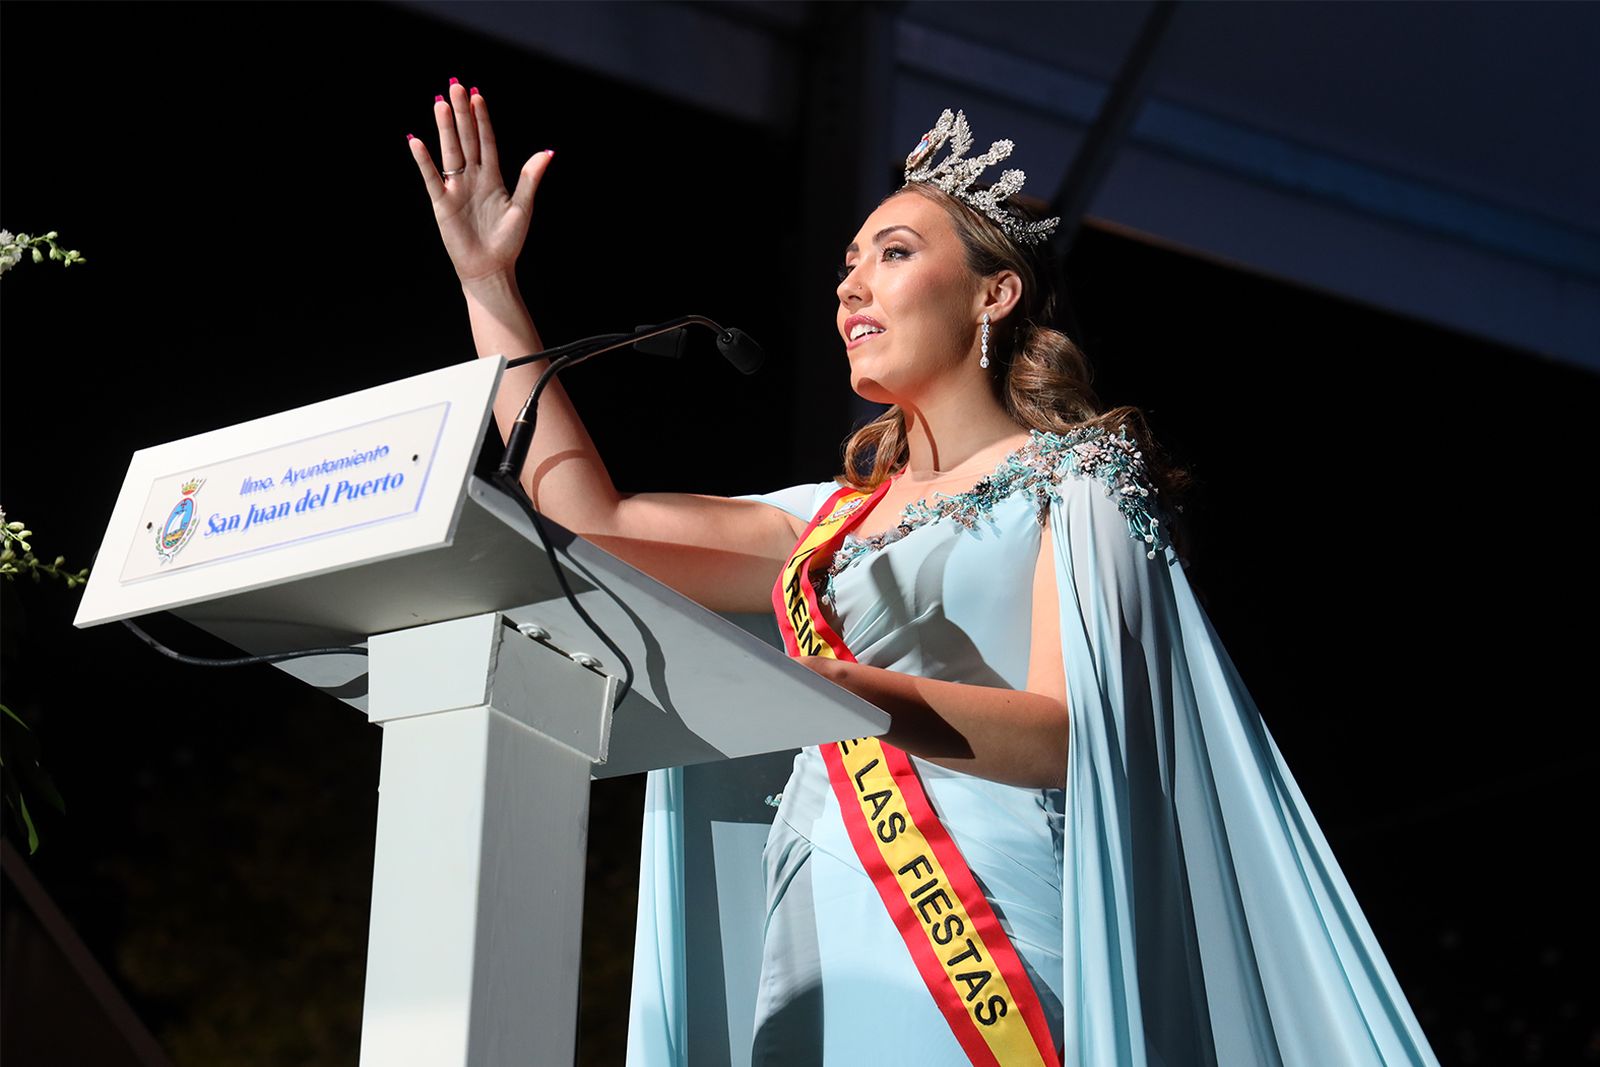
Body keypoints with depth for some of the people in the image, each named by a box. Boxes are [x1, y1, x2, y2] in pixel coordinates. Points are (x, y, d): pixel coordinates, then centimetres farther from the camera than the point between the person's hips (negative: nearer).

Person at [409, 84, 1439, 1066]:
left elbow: (1069, 731, -10)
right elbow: (590, 517, 21)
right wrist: (489, 282, 22)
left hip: (983, 947, -5)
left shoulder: (1073, 479, 5)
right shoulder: (834, 519, 24)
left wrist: (841, 687, -25)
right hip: (821, 957, 6)